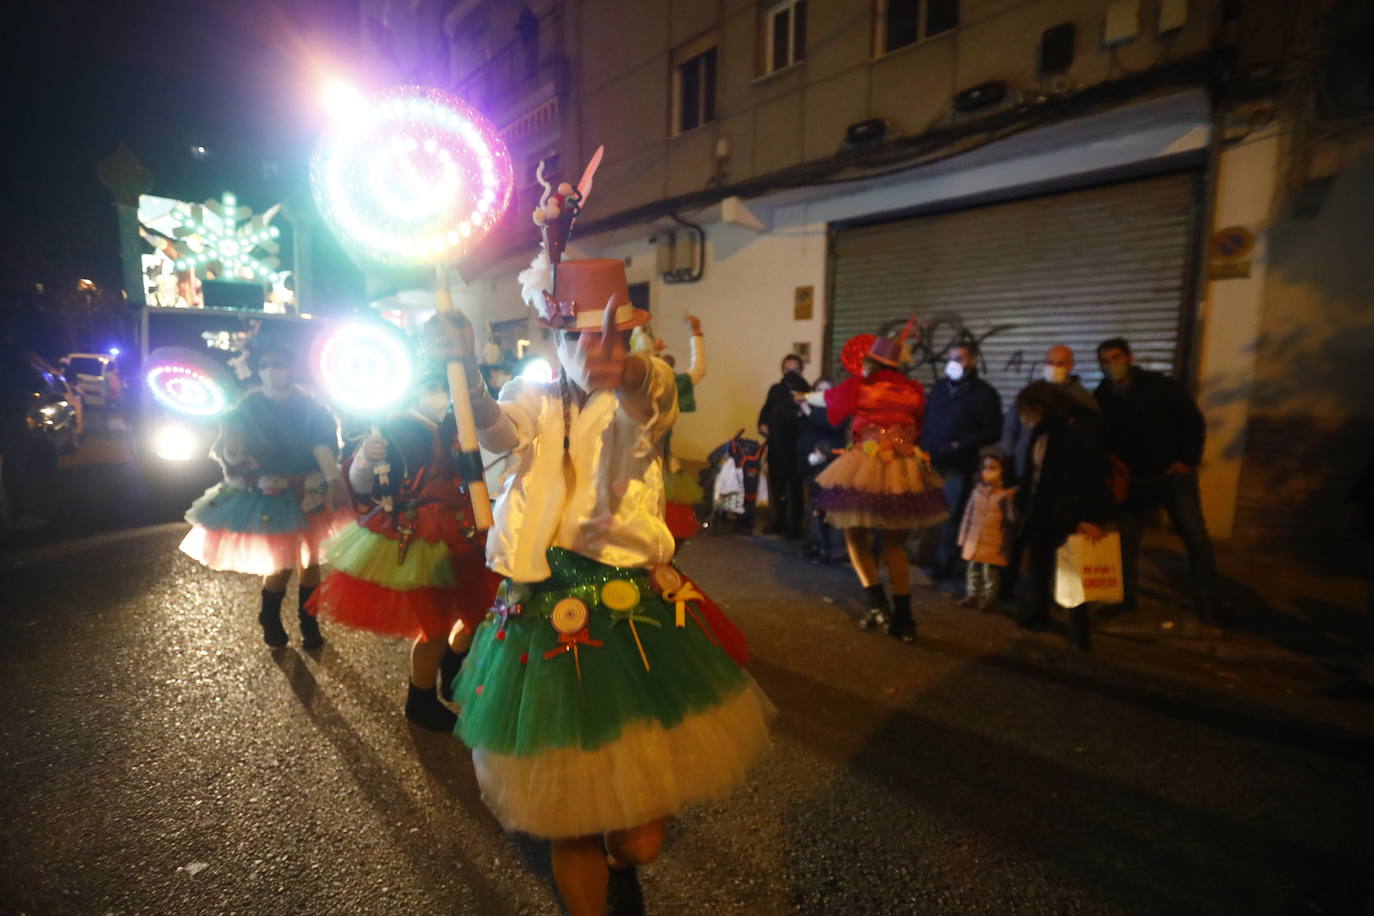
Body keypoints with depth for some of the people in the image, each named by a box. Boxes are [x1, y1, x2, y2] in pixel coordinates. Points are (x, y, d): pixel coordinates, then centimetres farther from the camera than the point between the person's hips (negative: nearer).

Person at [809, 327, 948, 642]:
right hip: (905, 471, 4)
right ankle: (903, 619, 14)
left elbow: (824, 399, 18)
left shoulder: (859, 386, -1)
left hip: (866, 468, -4)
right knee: (895, 546, 13)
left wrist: (805, 396, 38)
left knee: (855, 536, 15)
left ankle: (876, 603, 4)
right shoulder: (913, 390, 6)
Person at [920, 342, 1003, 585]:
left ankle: (946, 564, 12)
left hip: (957, 466, -4)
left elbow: (992, 432, -5)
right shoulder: (939, 387, 15)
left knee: (950, 515, 0)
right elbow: (925, 418, 20)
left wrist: (958, 446, -15)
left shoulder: (984, 393, 0)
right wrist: (922, 444, 2)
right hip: (929, 461, 4)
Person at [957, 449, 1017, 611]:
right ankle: (973, 595, 29)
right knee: (973, 570, 15)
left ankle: (988, 598, 19)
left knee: (990, 572, 4)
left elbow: (1011, 520, -11)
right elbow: (969, 514, 9)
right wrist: (964, 537, 10)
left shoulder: (1006, 495, -11)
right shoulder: (978, 491, 4)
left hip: (993, 543, -5)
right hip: (974, 540, 5)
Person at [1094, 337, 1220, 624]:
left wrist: (1188, 461, -11)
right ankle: (1126, 596, 22)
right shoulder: (1101, 398, -3)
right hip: (1134, 480, 2)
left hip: (1174, 475, -2)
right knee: (1125, 539, 6)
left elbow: (1194, 421, -5)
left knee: (1197, 538, 1)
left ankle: (1207, 602, 15)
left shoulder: (1160, 385, -10)